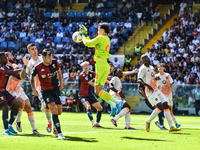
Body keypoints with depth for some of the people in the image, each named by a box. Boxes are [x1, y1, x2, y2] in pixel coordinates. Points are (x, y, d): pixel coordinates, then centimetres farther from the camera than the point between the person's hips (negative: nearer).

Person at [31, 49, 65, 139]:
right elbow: (32, 77, 4)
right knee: (54, 110, -22)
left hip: (56, 89, 5)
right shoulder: (38, 68, -15)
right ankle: (59, 133, -20)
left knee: (59, 112, 8)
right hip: (46, 91, -5)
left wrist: (61, 83, 16)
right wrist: (33, 89, 1)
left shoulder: (55, 63, -5)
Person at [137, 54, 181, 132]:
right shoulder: (143, 69, -7)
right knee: (160, 107, -20)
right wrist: (147, 85, -34)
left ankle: (171, 127, 1)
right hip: (150, 91, -9)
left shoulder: (151, 68, 19)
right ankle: (148, 121, -1)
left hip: (156, 90, 9)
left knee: (166, 106, 1)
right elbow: (139, 80, -20)